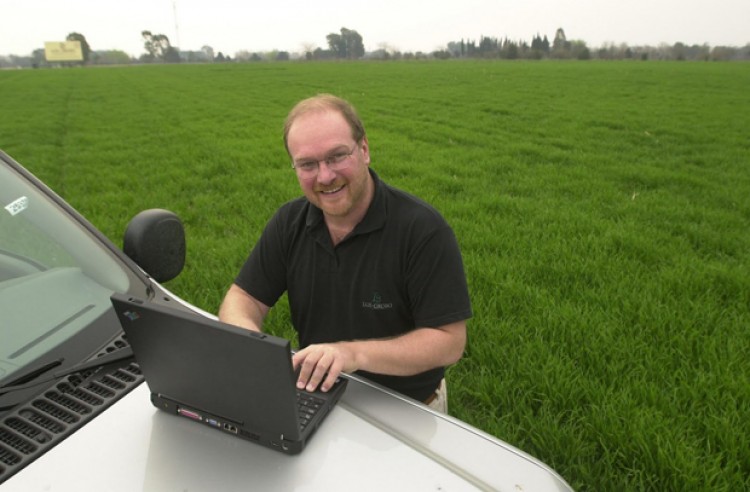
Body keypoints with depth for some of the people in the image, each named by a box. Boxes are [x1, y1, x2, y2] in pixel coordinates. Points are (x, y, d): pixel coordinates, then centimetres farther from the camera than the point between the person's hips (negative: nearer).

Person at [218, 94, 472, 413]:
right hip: (319, 399, 4)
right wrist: (245, 331, -21)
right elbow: (243, 298, 3)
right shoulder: (290, 222, -1)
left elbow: (449, 342, -19)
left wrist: (356, 353, -31)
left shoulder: (423, 229, -18)